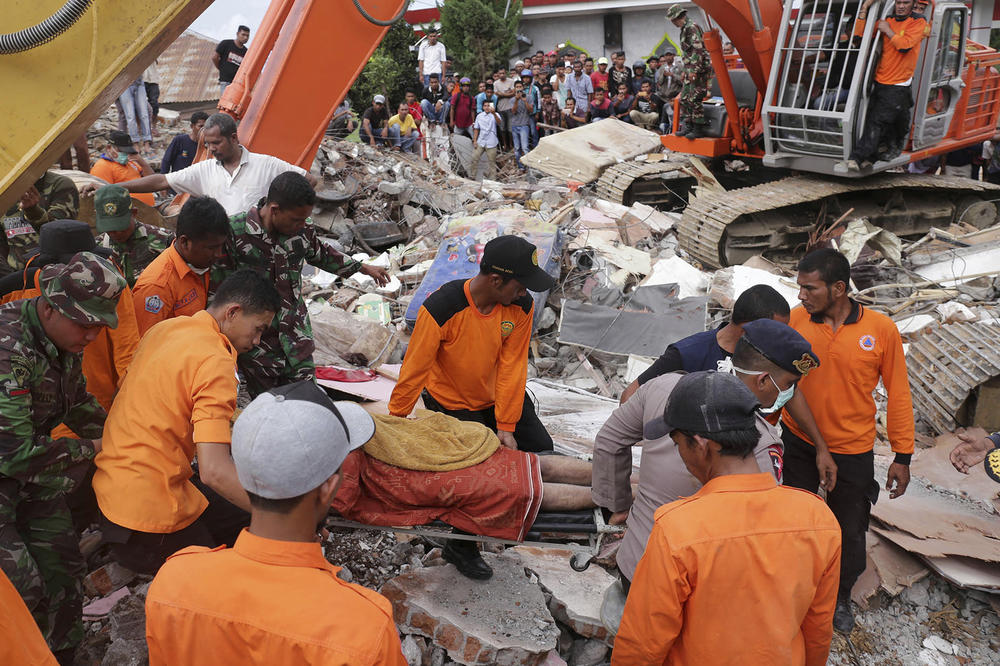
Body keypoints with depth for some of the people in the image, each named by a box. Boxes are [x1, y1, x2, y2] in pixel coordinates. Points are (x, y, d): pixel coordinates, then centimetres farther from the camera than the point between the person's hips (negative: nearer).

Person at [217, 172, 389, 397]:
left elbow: (322, 254, 20)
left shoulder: (302, 230, -3)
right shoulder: (234, 232, -16)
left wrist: (362, 267, 31)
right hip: (257, 346, -3)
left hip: (297, 338, 4)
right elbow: (218, 283, -9)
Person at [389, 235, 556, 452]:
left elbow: (512, 366, -15)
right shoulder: (440, 310, -32)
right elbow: (415, 369, -22)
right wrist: (396, 420, -12)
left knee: (542, 447, 8)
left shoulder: (522, 306, -19)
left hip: (497, 395, 5)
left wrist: (506, 426, -15)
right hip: (453, 404, -4)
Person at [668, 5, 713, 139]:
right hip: (691, 71, 10)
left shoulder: (692, 27, -12)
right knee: (684, 99, 11)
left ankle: (699, 130, -7)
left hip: (698, 70, -10)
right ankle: (688, 126, 16)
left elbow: (698, 50, -20)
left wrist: (694, 70, -23)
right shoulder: (685, 29, 20)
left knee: (694, 100, -11)